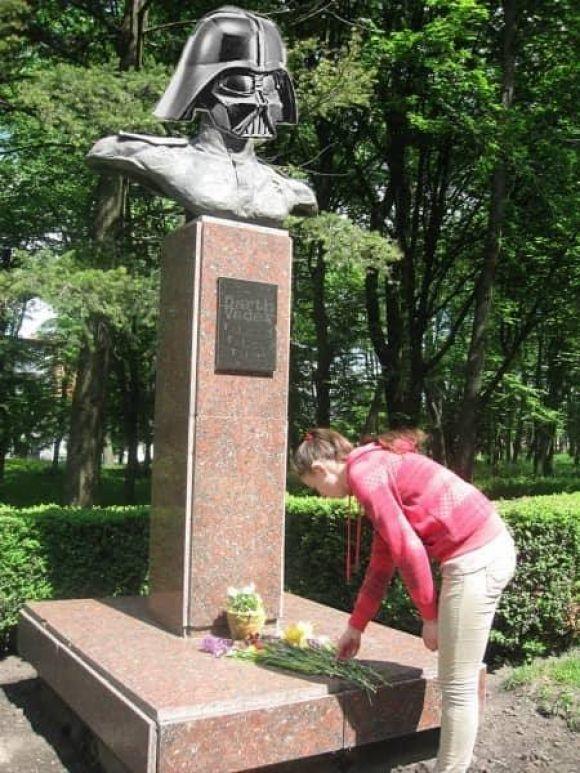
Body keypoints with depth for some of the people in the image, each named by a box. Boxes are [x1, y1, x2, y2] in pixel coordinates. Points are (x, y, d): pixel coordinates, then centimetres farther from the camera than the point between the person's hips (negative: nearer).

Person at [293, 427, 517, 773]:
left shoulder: (362, 472, -10)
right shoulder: (378, 466, 19)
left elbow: (408, 550, -16)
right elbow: (381, 564, 24)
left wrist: (429, 615, -4)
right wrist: (356, 626, 29)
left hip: (476, 559, -10)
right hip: (489, 549, 10)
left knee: (457, 685, 3)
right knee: (459, 681, 18)